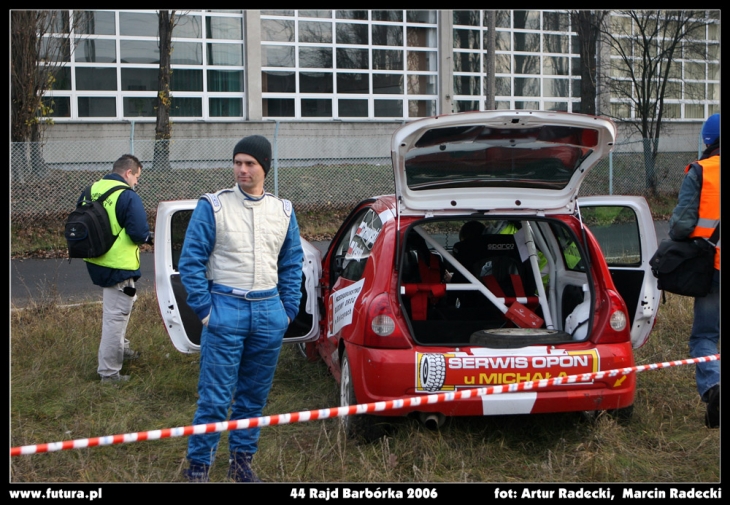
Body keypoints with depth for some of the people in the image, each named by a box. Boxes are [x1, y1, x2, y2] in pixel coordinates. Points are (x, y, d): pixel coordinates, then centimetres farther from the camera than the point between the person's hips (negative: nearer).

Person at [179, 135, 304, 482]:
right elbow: (191, 260, -4)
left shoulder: (283, 211, 9)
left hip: (269, 313, 4)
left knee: (255, 395, 11)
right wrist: (204, 309, -8)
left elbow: (292, 264, 17)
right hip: (225, 310, -4)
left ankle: (242, 459, 25)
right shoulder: (213, 206, -4)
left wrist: (289, 309, 9)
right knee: (215, 396, -5)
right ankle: (198, 465, 6)